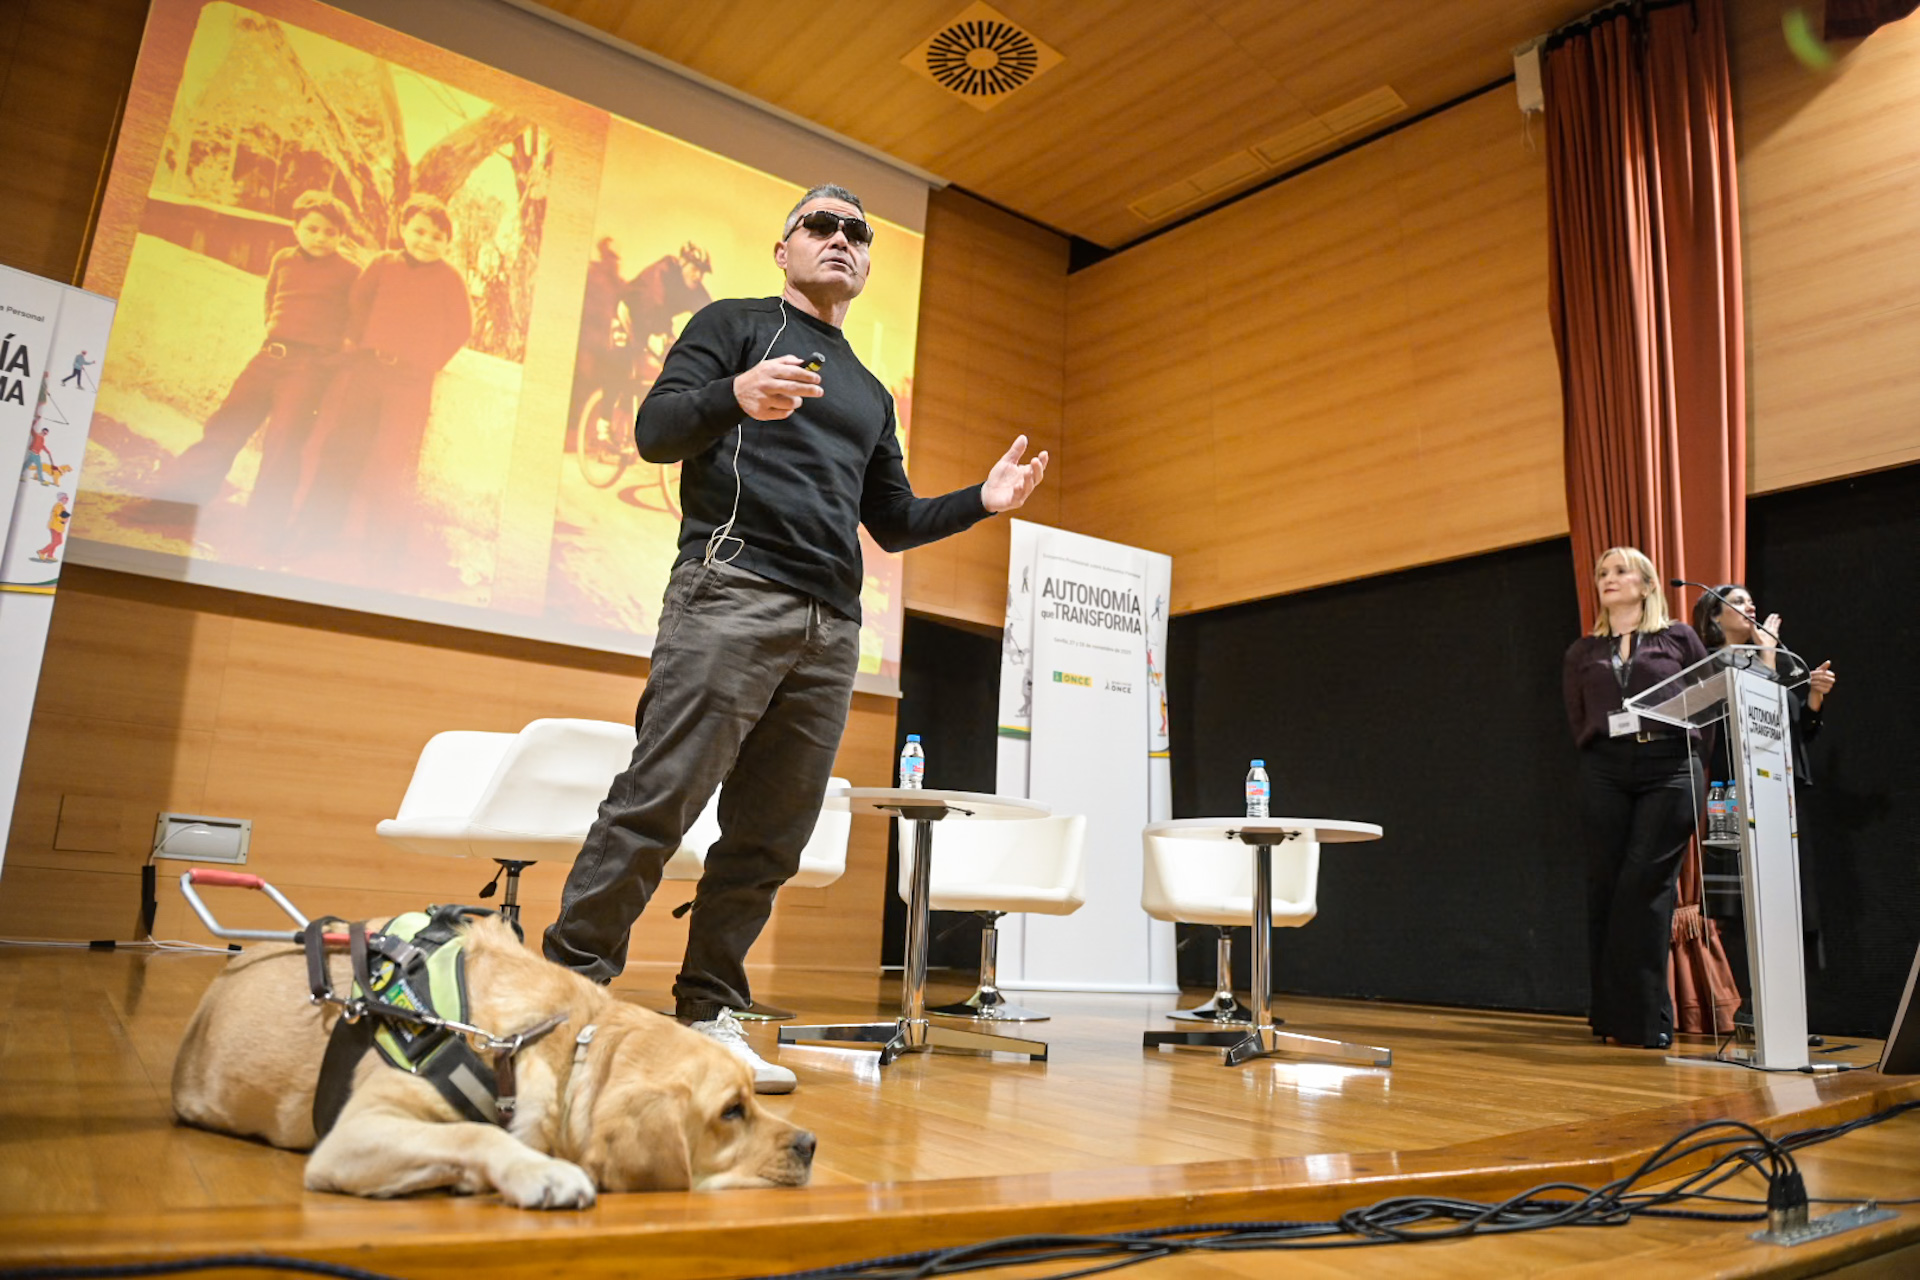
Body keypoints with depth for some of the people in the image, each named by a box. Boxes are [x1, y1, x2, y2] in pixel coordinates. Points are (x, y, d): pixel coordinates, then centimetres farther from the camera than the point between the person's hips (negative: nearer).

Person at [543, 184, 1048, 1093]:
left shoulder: (870, 394, 29)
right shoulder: (737, 324, 13)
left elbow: (893, 521, 30)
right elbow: (655, 430, 0)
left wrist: (981, 501, 13)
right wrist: (736, 396, -21)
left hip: (832, 626, 6)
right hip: (733, 592, -6)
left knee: (770, 836, 2)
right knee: (657, 799, -13)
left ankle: (709, 1016, 8)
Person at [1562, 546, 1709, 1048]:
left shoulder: (1679, 638, 11)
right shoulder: (1582, 652, 17)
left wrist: (1691, 761, -2)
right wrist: (1598, 755, 1)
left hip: (1669, 770, -2)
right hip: (1605, 772, 3)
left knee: (1643, 885, -9)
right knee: (1606, 886, 1)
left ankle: (1642, 1019, -1)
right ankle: (1614, 1016, 9)